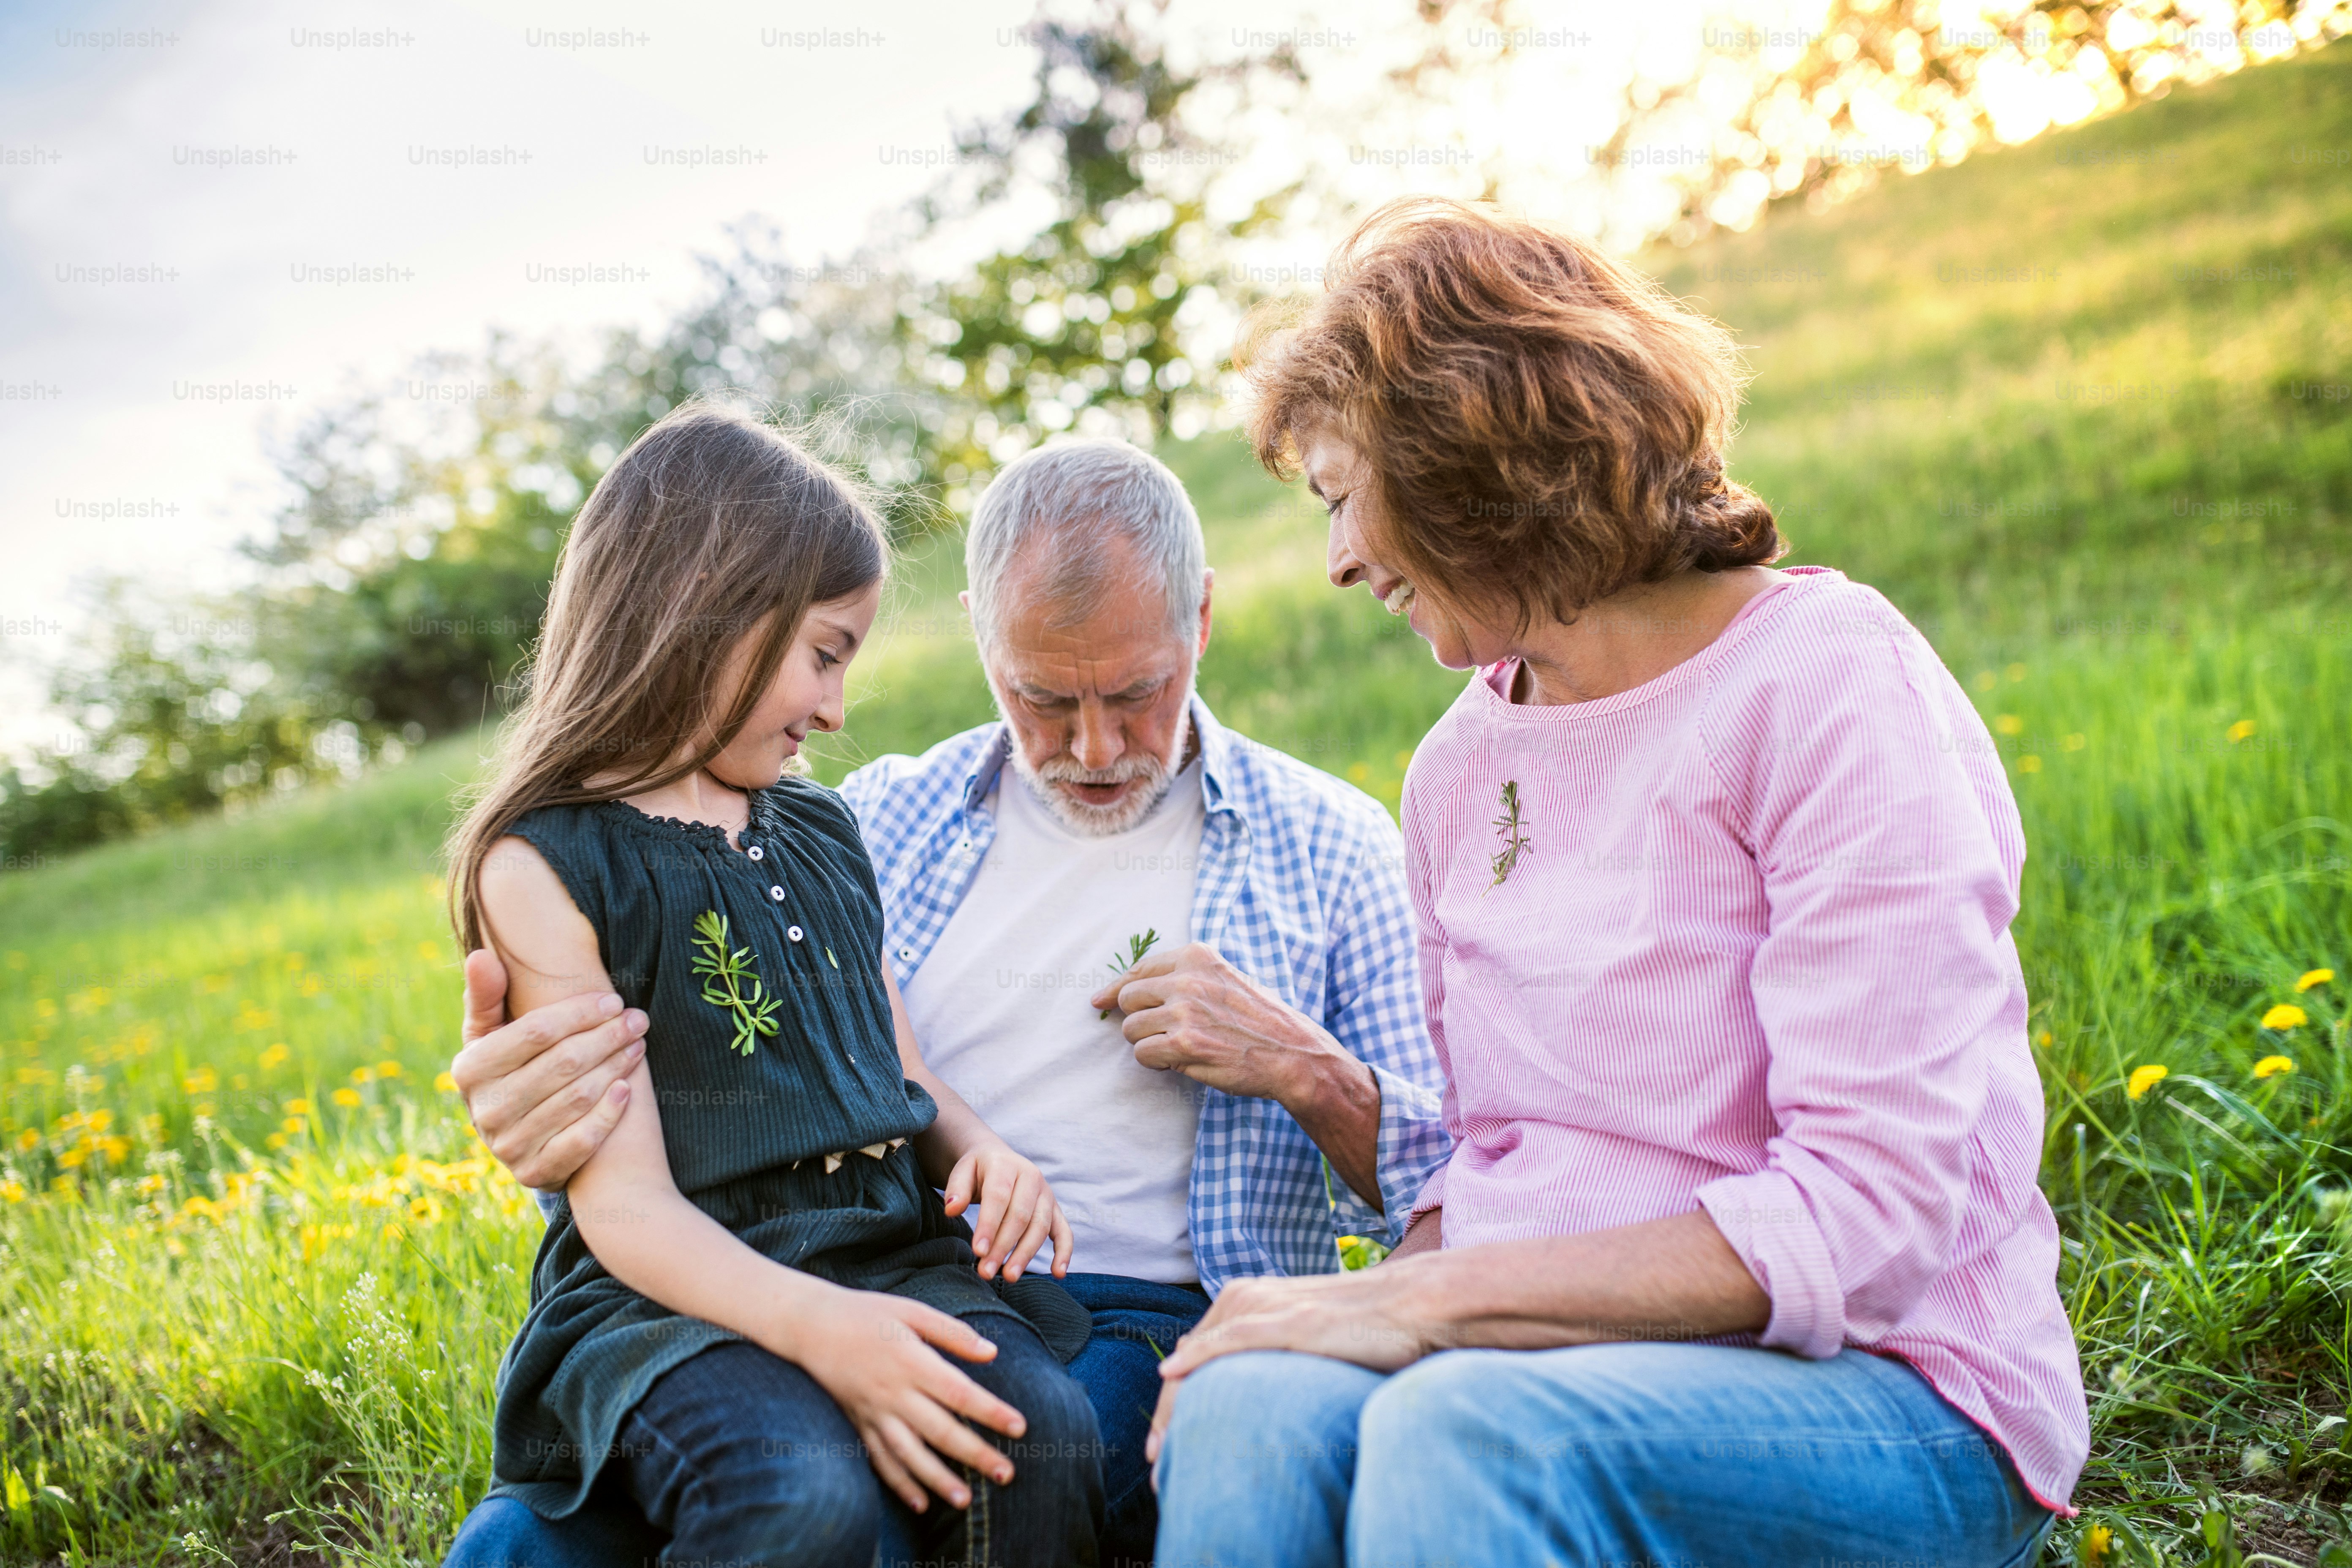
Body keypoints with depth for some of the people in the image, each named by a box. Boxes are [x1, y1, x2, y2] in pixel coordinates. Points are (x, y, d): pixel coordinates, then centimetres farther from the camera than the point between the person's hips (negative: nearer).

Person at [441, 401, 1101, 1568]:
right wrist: (815, 1326, -25)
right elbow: (626, 1204, -10)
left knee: (1039, 1435, -25)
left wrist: (980, 1149, 0)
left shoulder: (822, 830, 18)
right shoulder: (544, 867, -3)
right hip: (671, 1293, -5)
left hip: (888, 1253, 5)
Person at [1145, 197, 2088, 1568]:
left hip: (1889, 1394, -4)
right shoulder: (1460, 765, 10)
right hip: (1553, 1356, 5)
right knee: (1252, 1412, -27)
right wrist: (1407, 1288, -7)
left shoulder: (1828, 681, -11)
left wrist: (1427, 1299, -20)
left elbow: (1869, 1214, -18)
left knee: (1465, 1435, -35)